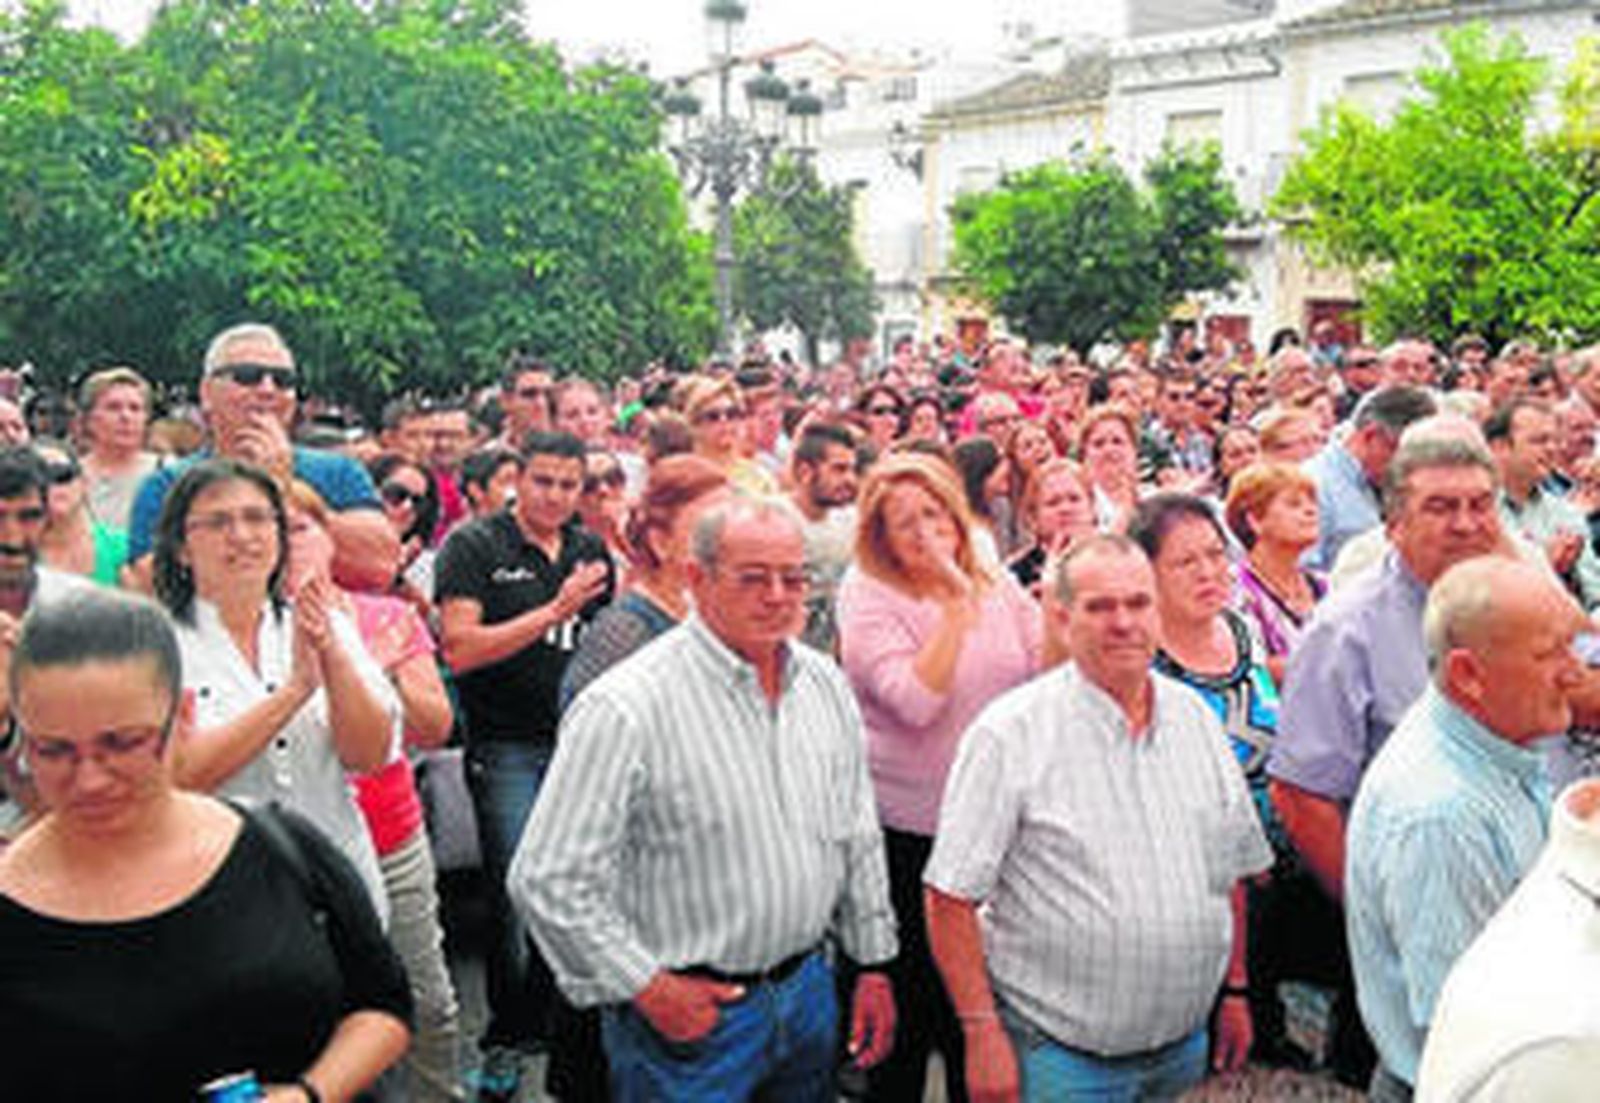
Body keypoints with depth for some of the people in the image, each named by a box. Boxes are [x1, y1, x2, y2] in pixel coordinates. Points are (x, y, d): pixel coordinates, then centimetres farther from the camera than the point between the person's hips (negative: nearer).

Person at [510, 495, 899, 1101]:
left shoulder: (825, 682, 2)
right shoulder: (627, 707, -20)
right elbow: (547, 879, -19)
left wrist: (873, 965, 12)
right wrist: (649, 989, -16)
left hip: (809, 992, 6)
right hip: (690, 1017, -6)